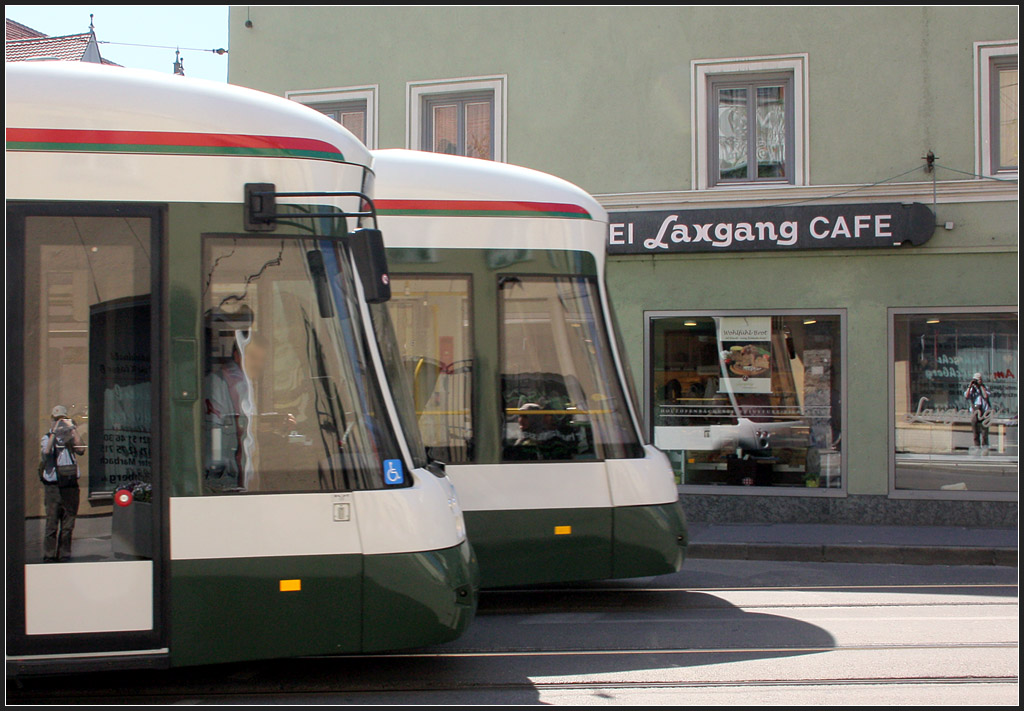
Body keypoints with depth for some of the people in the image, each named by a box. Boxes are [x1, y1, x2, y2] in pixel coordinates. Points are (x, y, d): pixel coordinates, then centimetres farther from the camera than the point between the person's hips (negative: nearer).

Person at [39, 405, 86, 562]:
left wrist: (73, 430, -7)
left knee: (68, 524, 4)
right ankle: (49, 554, -1)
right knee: (52, 522, -5)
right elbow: (46, 452, -13)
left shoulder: (71, 437, 13)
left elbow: (81, 450, -5)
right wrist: (54, 434, -17)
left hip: (71, 485, 3)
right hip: (53, 486, -3)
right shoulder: (46, 438, 7)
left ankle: (64, 553, 11)